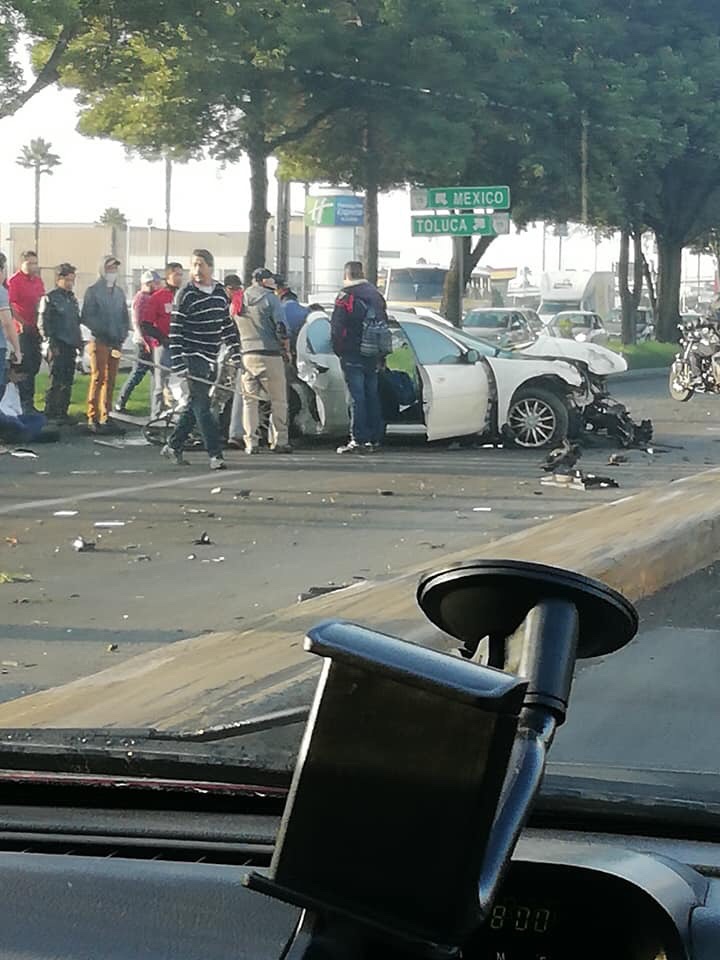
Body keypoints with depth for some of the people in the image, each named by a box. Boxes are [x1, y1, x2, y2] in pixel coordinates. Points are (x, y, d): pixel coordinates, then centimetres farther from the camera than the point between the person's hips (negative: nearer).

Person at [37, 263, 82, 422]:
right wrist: (51, 342, -15)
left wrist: (79, 342, 17)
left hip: (71, 346, 7)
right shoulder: (50, 298, -4)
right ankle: (50, 414, -5)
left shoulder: (73, 299, 18)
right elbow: (43, 323, -9)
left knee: (67, 382, 8)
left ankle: (62, 413, 14)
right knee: (56, 382, -10)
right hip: (57, 347, -7)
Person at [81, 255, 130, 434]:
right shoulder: (93, 291, -1)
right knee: (98, 379, -9)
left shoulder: (119, 291, 18)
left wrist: (123, 334, 3)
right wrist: (103, 331, -15)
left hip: (116, 343, 6)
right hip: (99, 341, -6)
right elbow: (87, 317, -8)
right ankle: (93, 418, -7)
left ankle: (105, 417, 12)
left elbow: (125, 316, 20)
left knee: (110, 380, 7)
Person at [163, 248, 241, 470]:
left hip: (210, 359, 7)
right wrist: (178, 364, -18)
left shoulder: (220, 292, 9)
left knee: (197, 404, 12)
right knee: (202, 405, -9)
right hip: (192, 358, -7)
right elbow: (175, 331, -12)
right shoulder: (185, 295, -9)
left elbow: (228, 324, 20)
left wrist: (235, 352, 16)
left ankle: (173, 445, 25)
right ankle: (215, 454, -11)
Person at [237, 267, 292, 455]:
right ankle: (279, 441, 4)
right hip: (270, 355, -4)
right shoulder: (270, 299, -5)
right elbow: (281, 328, -10)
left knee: (249, 400, 8)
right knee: (278, 400, 4)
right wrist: (286, 350, 1)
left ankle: (251, 441, 2)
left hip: (246, 354, 4)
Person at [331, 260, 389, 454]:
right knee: (372, 396, 11)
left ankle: (359, 440, -9)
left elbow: (337, 327, -12)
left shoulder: (346, 296, -10)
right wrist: (381, 354, 20)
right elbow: (384, 324, 16)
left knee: (357, 398, -6)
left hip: (353, 356, -6)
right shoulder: (375, 294, 11)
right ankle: (374, 440, 14)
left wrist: (339, 349, 2)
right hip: (373, 356, 6)